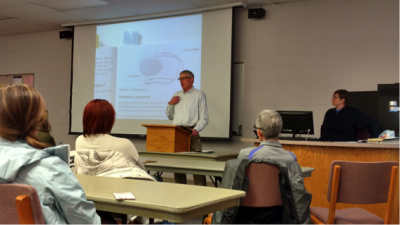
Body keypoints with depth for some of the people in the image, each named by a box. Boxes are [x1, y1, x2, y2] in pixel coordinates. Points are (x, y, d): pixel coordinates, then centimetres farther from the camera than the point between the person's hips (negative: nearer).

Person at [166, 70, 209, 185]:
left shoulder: (199, 95, 7)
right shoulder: (176, 95, 22)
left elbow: (204, 118, -1)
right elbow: (170, 116, 24)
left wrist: (196, 129, -19)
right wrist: (170, 104, 7)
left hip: (191, 132, -5)